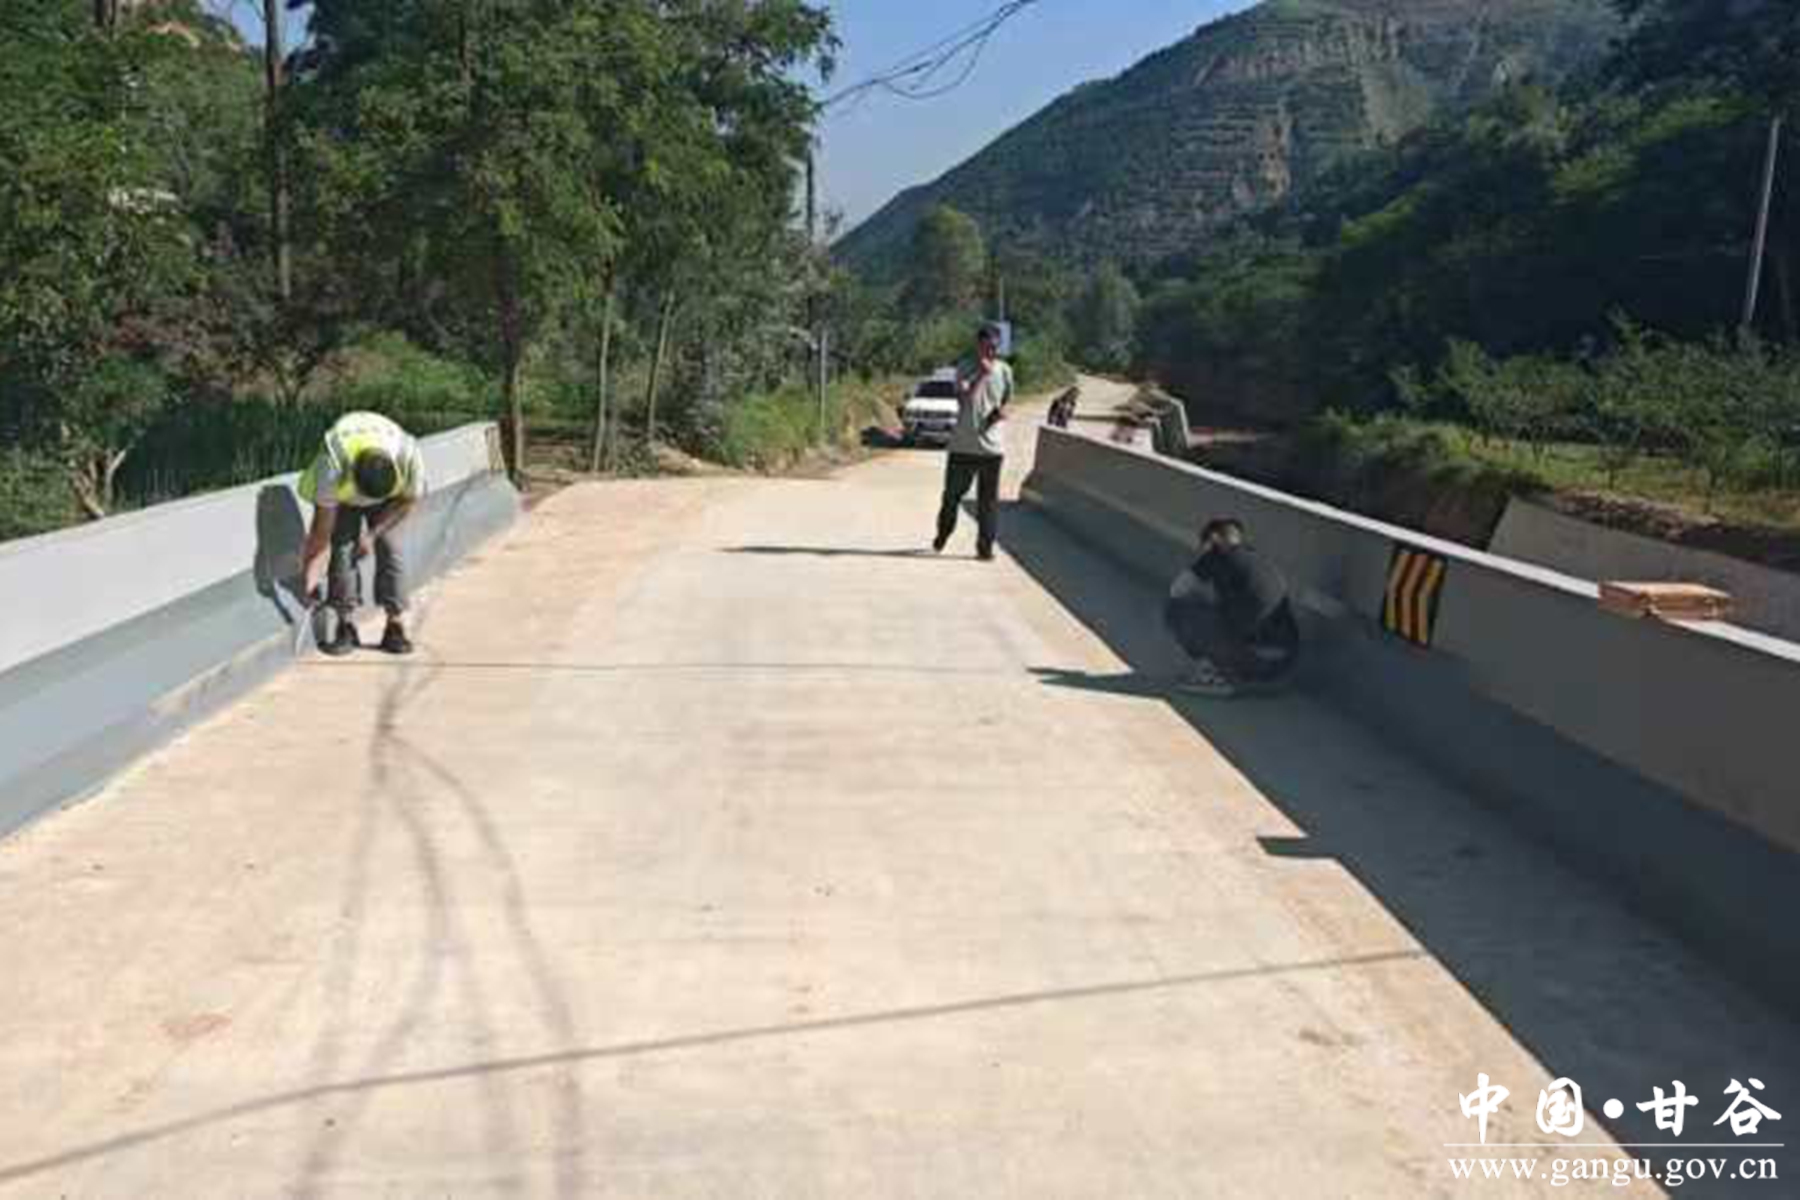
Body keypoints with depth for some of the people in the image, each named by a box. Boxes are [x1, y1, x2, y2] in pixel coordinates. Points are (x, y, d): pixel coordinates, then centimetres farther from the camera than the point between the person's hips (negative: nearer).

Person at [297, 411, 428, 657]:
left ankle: (396, 627, -7)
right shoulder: (333, 466, -40)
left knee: (389, 548, -12)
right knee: (342, 549, -15)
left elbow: (408, 501, -16)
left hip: (389, 499, 1)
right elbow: (322, 528, -31)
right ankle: (345, 626, -6)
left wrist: (372, 534, -20)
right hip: (343, 498, -1)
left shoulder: (409, 458, -38)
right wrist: (309, 577, -28)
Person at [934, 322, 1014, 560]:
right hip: (963, 445, -1)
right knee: (953, 494, 8)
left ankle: (985, 545, 8)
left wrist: (1001, 412, -4)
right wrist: (982, 374, -23)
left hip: (992, 446, 1)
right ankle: (942, 534, 32)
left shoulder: (1004, 371, 5)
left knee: (989, 499, 1)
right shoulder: (964, 370, -4)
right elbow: (965, 399, -18)